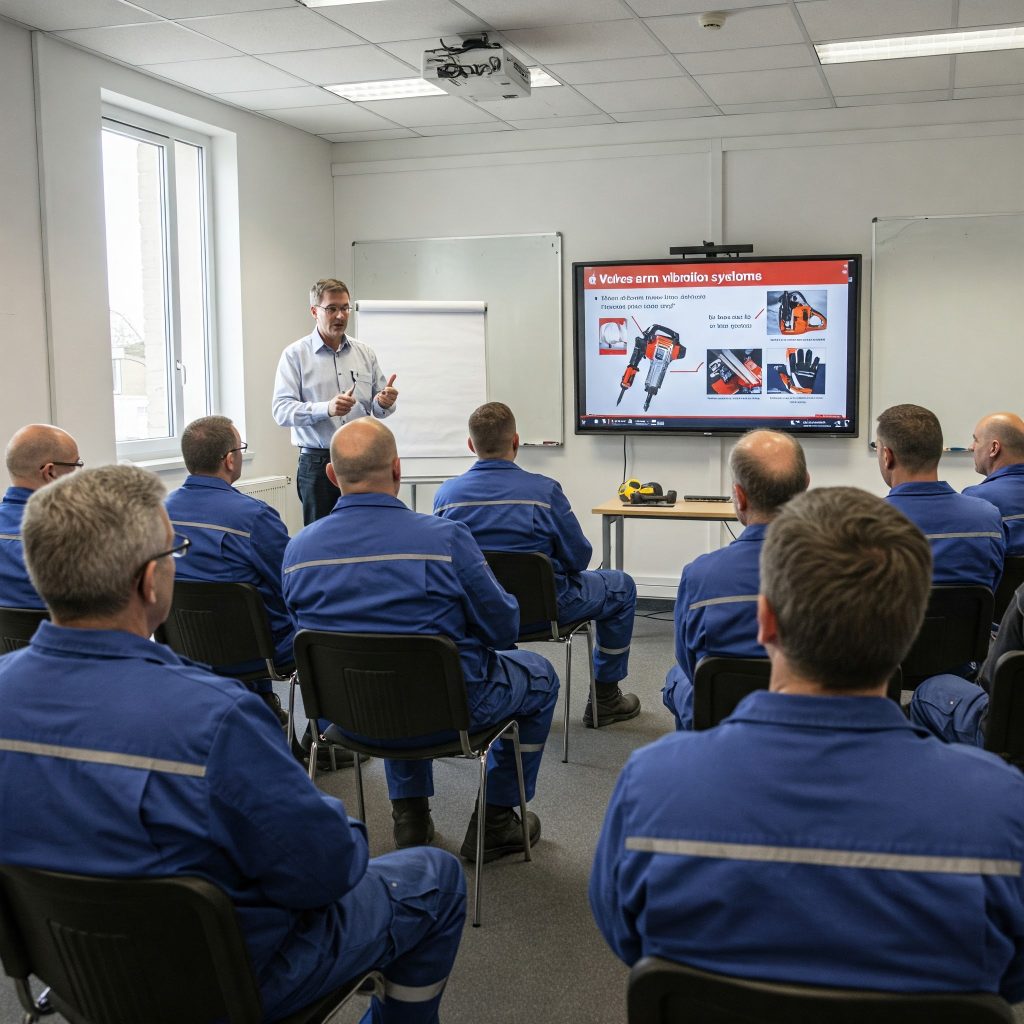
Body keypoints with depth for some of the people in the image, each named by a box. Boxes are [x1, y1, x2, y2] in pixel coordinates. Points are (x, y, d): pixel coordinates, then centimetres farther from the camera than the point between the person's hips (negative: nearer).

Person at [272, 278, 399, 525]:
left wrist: (384, 402, -10)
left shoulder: (364, 353, 12)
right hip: (318, 462, -3)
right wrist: (326, 409, -25)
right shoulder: (295, 355, 0)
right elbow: (281, 410, -10)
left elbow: (378, 409, 14)